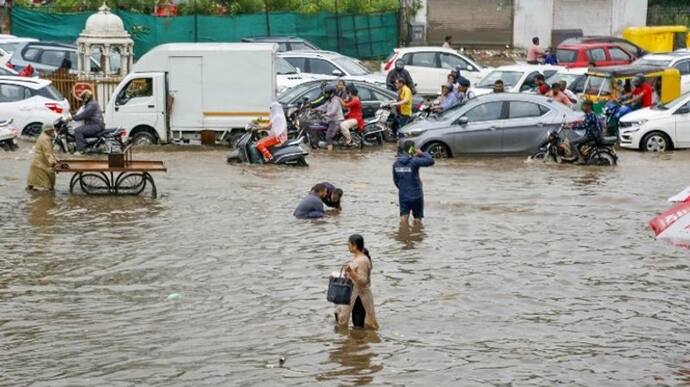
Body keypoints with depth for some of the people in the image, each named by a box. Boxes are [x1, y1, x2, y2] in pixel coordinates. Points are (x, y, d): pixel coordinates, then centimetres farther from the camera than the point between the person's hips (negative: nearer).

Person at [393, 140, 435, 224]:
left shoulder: (396, 163, 2)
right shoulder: (414, 161, -16)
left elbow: (395, 180, 10)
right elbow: (430, 161, -23)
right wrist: (421, 153, -9)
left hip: (403, 196, 4)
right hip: (416, 195, -4)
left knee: (403, 219, 5)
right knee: (417, 219, 11)